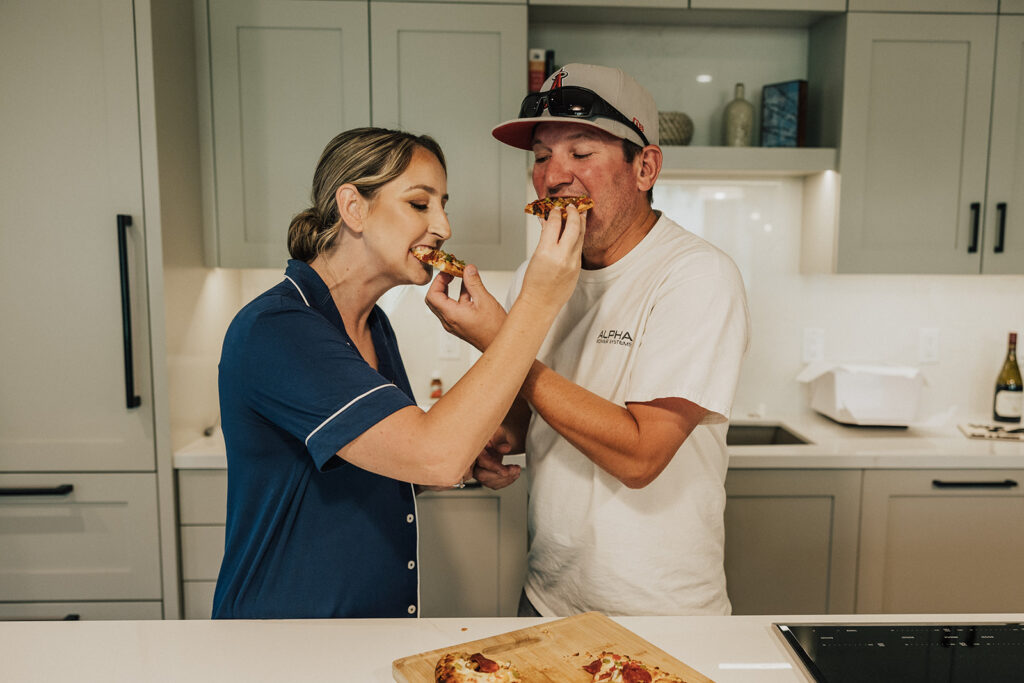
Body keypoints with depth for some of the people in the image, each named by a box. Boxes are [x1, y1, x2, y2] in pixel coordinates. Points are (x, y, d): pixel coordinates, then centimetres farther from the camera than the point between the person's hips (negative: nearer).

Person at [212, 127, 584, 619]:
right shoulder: (272, 330, -24)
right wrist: (538, 302, -31)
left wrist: (469, 465, -7)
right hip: (283, 615, -8)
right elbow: (434, 455, -34)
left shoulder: (373, 324, 3)